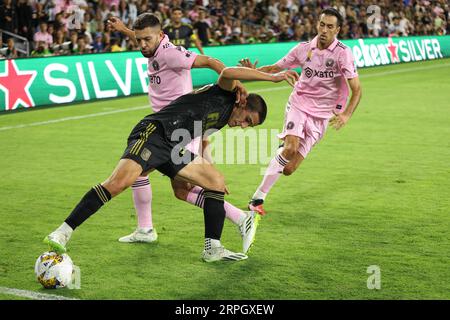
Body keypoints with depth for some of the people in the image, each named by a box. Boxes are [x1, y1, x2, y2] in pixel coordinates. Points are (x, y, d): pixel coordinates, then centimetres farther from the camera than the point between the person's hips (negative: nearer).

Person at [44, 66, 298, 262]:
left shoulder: (223, 120, 25)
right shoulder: (225, 94, 1)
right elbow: (228, 73, -22)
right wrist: (272, 77, -21)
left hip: (173, 151, 10)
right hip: (153, 133, -10)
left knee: (218, 182, 7)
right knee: (120, 181, -28)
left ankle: (213, 249, 7)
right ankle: (62, 233, -25)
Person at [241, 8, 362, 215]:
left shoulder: (342, 54, -12)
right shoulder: (304, 49, -2)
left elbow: (356, 89, -14)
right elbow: (276, 68, 8)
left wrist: (346, 114, -30)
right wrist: (254, 70, -12)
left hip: (321, 114, -1)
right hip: (299, 103, 1)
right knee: (291, 147, -25)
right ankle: (257, 198, -14)